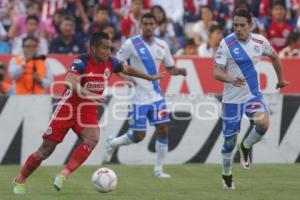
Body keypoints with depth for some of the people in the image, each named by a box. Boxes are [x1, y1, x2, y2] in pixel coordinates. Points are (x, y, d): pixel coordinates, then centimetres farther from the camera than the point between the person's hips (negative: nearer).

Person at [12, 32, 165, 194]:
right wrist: (88, 93, -53)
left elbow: (128, 69, 20)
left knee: (92, 139, -26)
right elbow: (70, 81, -39)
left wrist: (150, 77, 25)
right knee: (46, 149, -1)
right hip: (68, 108, -5)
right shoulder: (81, 62, -21)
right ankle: (19, 180, 18)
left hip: (88, 112, 5)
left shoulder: (110, 63, -1)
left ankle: (63, 175, -26)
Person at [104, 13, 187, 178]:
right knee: (138, 136, -3)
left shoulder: (162, 46, 6)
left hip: (156, 96, 5)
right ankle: (112, 143, 25)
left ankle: (158, 169, 9)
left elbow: (170, 68, 15)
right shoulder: (131, 44, -8)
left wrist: (179, 71, -7)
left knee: (163, 130, -2)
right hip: (139, 97, -5)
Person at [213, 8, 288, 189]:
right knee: (230, 138, 4)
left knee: (263, 124, -25)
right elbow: (217, 72, -14)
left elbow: (274, 57, 18)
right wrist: (231, 80, -33)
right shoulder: (226, 44, -12)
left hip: (253, 95, 2)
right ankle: (227, 176, 26)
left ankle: (246, 147, 6)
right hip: (232, 98, -2)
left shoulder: (260, 41, -3)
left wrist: (281, 79, 25)